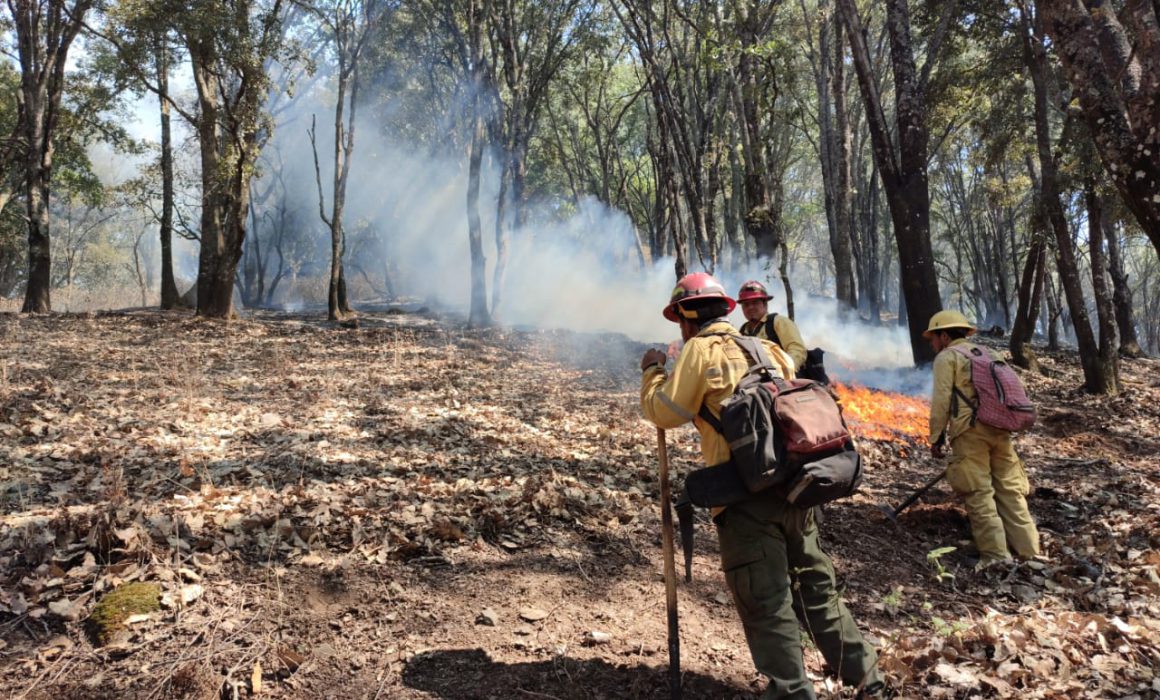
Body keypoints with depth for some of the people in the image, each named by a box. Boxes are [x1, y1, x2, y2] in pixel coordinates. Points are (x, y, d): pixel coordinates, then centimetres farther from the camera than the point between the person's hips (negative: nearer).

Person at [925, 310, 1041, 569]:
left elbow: (941, 400, -7)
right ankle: (1029, 550, 9)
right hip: (999, 428, 7)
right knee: (1010, 490, 8)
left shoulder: (946, 357, 2)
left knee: (979, 494, -5)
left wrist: (936, 437, -3)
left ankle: (996, 553, -8)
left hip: (971, 431, -7)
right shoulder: (984, 352, 24)